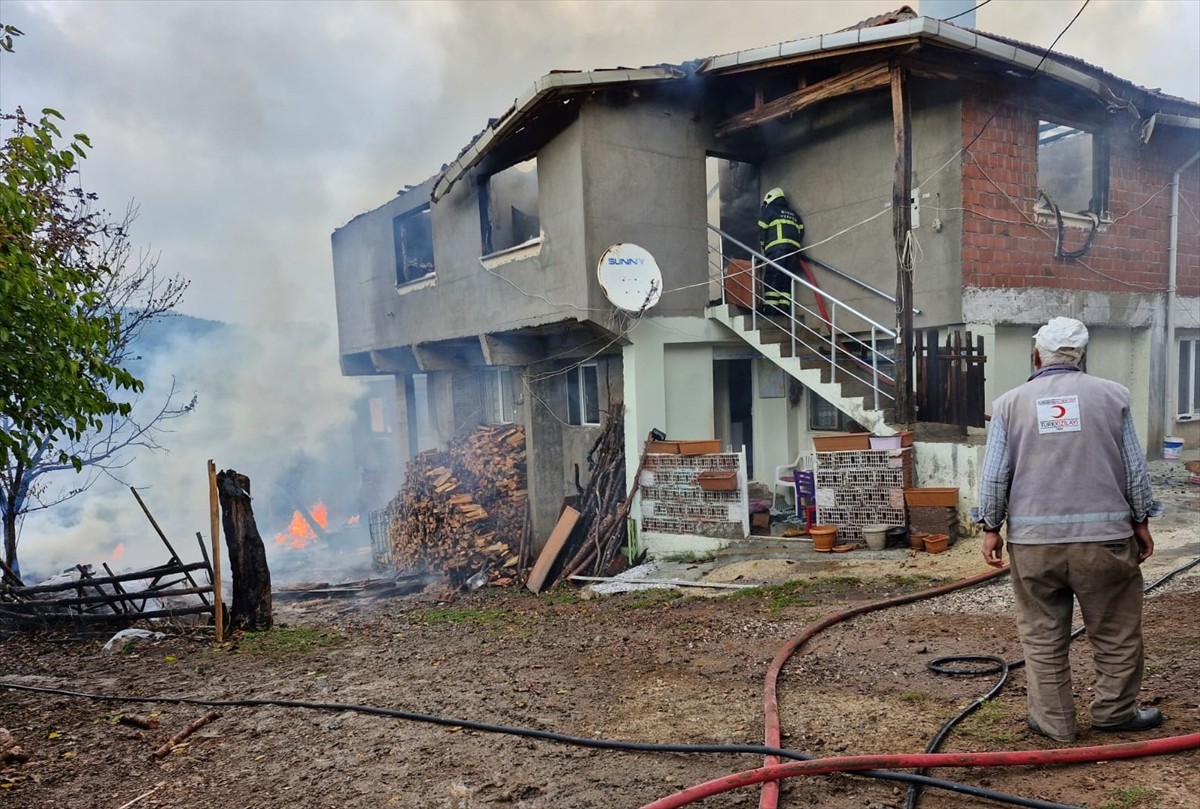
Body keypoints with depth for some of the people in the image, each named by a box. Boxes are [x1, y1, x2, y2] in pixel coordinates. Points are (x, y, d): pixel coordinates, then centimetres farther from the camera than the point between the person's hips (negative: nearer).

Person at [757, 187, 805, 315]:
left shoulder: (768, 209, 14)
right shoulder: (793, 213, 31)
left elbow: (762, 230, 7)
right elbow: (801, 232, 19)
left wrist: (763, 246, 17)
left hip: (776, 247, -5)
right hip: (794, 248, 5)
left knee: (771, 277, -8)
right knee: (786, 280, 5)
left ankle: (770, 307, -19)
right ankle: (784, 308, -5)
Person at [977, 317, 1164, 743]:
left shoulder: (1009, 403, 1)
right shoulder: (1112, 395, 2)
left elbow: (994, 475, -1)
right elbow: (1135, 468, 4)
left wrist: (991, 527, 7)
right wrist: (1141, 521, 13)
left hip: (1033, 538, 0)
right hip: (1103, 535, 0)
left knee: (1043, 635, 9)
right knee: (1116, 631, 16)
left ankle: (1053, 720, 17)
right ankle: (1115, 711, 28)